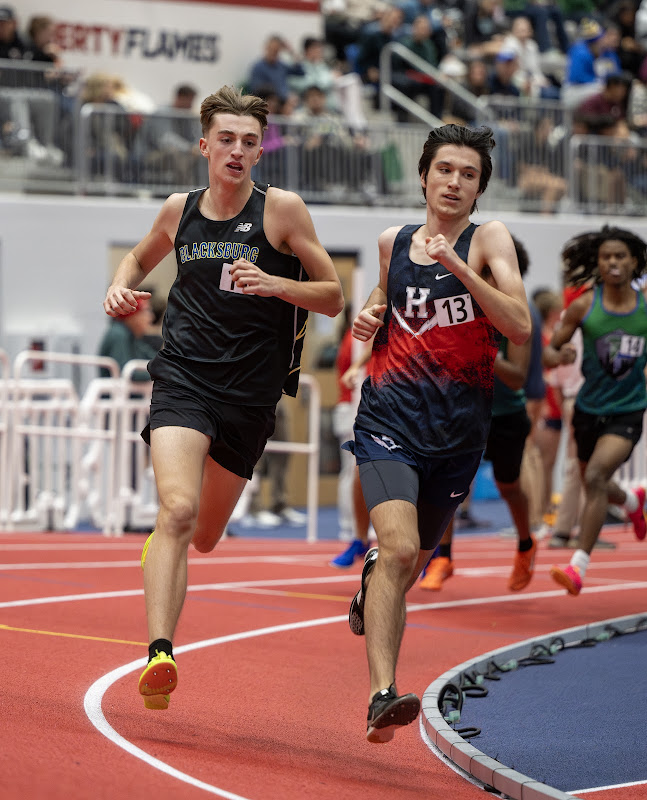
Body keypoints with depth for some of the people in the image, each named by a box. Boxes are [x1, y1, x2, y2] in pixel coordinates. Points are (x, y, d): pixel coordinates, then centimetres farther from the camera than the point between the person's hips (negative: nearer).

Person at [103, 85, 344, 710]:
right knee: (177, 510, -25)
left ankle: (161, 539, 54)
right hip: (182, 378, 0)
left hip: (250, 394, 1)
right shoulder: (180, 210, 6)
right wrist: (121, 287, 5)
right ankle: (159, 656, -31)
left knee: (203, 537, 16)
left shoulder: (282, 209, -3)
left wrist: (273, 284, -18)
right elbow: (139, 257, 28)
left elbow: (332, 297, 0)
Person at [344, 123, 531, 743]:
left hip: (458, 431, 0)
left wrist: (458, 266, -23)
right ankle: (383, 695, -25)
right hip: (389, 419, 0)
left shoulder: (488, 240, -2)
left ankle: (371, 581, 55)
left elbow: (520, 326, -15)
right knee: (399, 548, -22)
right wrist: (368, 318, 7)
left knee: (413, 560, 17)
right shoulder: (393, 243, 8)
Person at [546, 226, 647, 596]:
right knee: (596, 488, 21)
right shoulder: (583, 306, -7)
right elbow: (549, 350, -3)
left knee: (595, 477, -25)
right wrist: (559, 355, -24)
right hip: (589, 409, 3)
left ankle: (579, 565, -26)